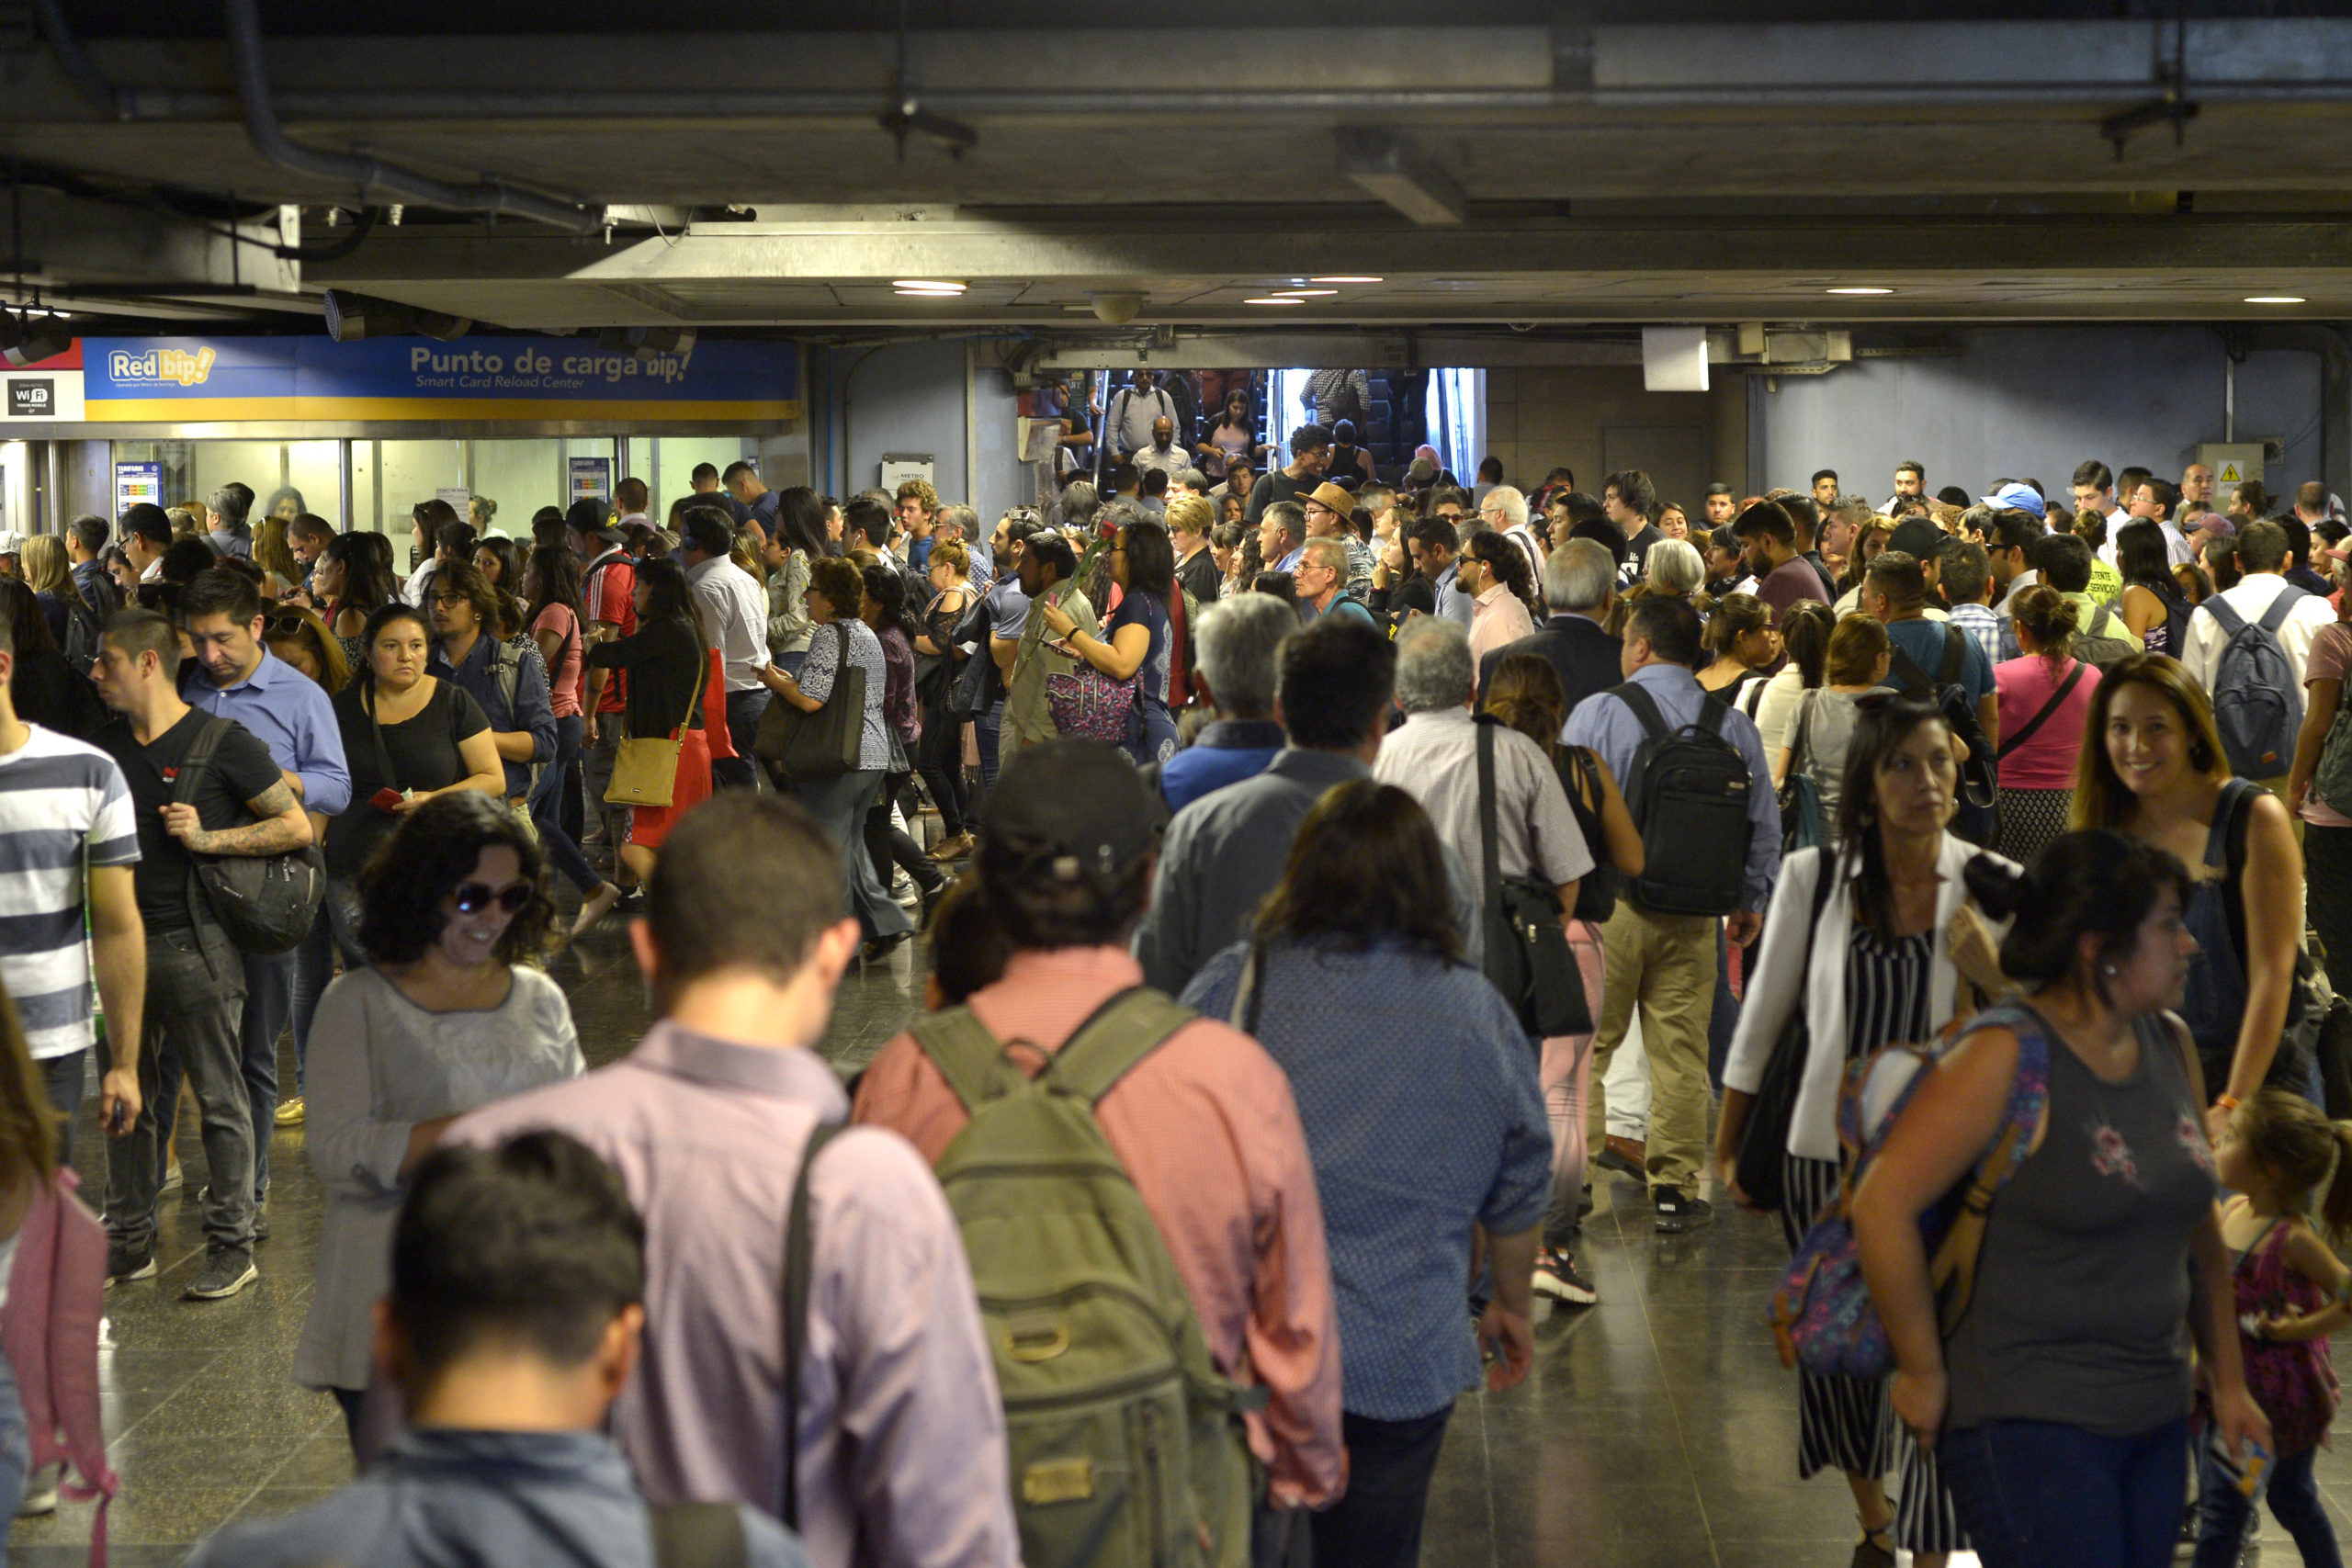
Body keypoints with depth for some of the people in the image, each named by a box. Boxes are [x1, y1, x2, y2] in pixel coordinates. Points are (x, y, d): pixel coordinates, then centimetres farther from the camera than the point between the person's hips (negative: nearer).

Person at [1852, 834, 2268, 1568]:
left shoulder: (2171, 1046, 8)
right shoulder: (2006, 1055, -15)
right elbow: (1882, 1206, -19)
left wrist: (2228, 1380, 19)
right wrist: (1924, 1374, -13)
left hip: (2154, 1417, 8)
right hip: (2028, 1424, -7)